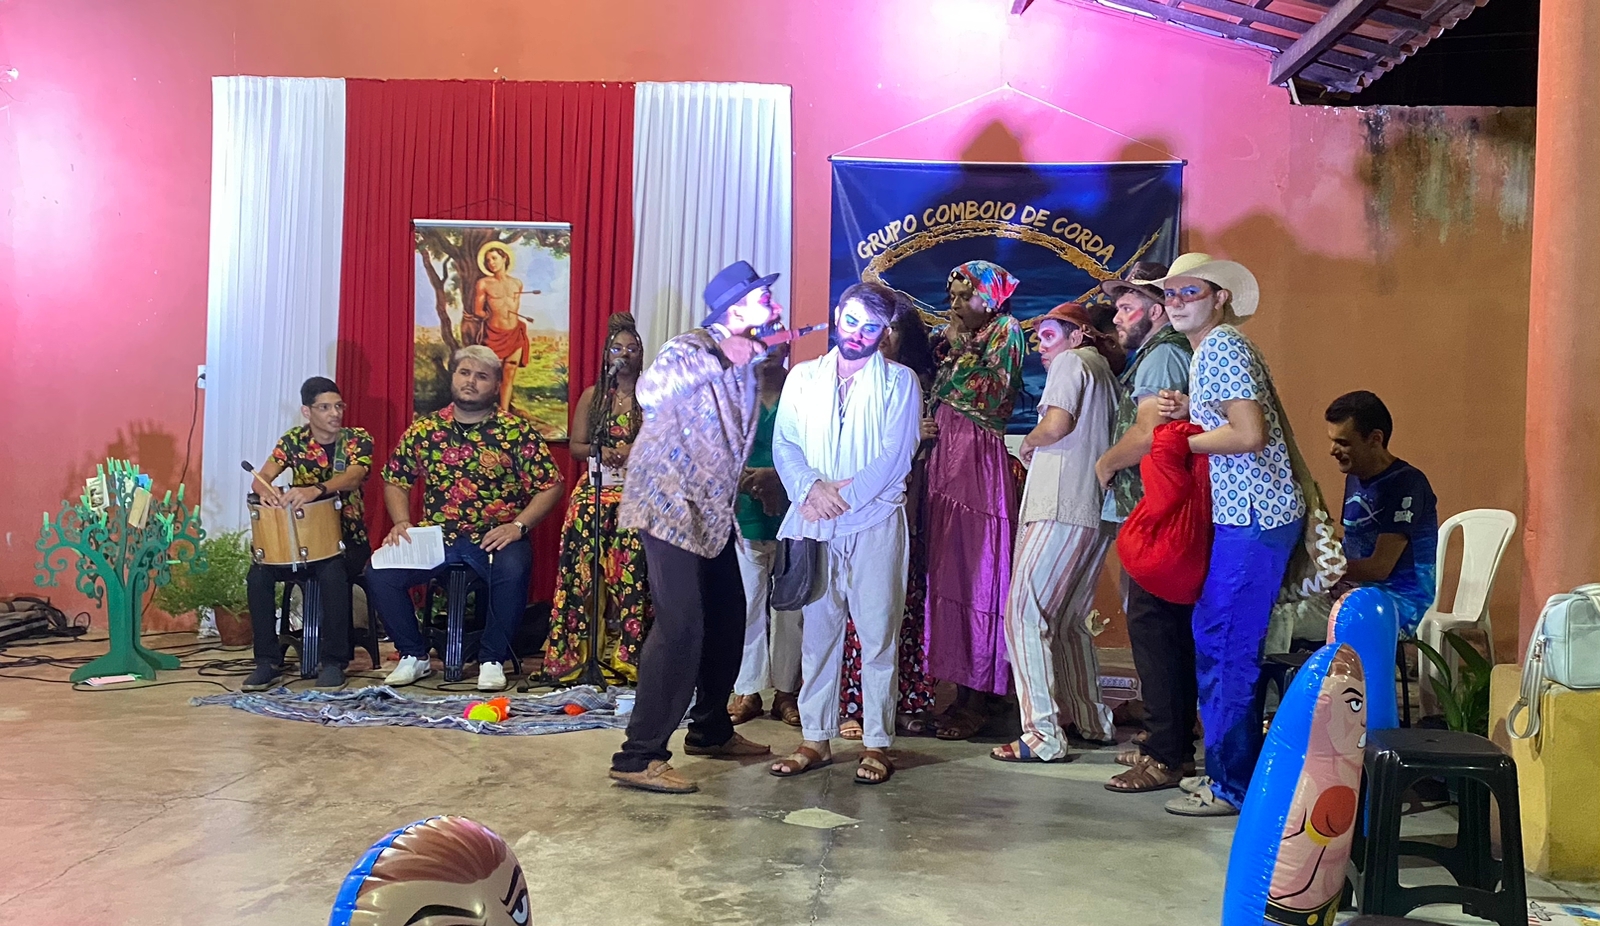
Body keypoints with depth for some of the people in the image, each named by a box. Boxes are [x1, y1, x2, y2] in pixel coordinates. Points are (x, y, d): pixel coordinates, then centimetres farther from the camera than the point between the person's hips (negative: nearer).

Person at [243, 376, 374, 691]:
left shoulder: (358, 440, -5)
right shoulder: (293, 440, 3)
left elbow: (352, 477, -25)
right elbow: (260, 477, -9)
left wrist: (317, 490, -46)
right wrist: (266, 490, -35)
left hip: (347, 538, -3)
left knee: (331, 573, -34)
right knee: (258, 574, -23)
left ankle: (334, 662, -19)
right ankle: (267, 661, -9)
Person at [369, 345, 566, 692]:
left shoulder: (517, 432, -1)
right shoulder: (423, 430, 8)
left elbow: (551, 485, -2)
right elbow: (395, 481, 16)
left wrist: (518, 525, -15)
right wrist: (401, 523, -2)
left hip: (495, 539, -3)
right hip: (435, 537, 3)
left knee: (512, 569, -35)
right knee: (379, 572, -19)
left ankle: (492, 659, -11)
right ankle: (414, 656, 4)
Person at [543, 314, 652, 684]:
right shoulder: (592, 396, 14)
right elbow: (575, 445, 12)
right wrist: (600, 452, -7)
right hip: (595, 492, 2)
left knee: (632, 574, -10)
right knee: (584, 571, -5)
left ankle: (626, 655, -5)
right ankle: (577, 652, 0)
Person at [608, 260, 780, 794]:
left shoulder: (745, 361, 12)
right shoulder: (693, 347, -16)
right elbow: (650, 391, -37)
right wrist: (719, 357, -38)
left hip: (711, 511, 9)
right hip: (671, 506, -9)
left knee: (728, 617, 15)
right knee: (681, 627, -14)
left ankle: (710, 730, 31)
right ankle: (639, 757, -6)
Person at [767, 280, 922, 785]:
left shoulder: (900, 382, 4)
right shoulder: (803, 377, 13)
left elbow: (895, 458, -5)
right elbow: (784, 444, 6)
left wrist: (843, 497, -13)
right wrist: (812, 487, -12)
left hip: (875, 522, -3)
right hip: (813, 523, 3)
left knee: (877, 633, -2)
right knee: (816, 629, 6)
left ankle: (877, 743, 6)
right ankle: (815, 738, 15)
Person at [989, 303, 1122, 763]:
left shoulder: (1071, 362, -1)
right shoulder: (1105, 370, 25)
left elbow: (1057, 424, -16)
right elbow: (1108, 439, 21)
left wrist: (1028, 443, 4)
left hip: (1061, 509, -9)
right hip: (1099, 512, 9)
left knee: (1024, 613, -9)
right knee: (1068, 620, 17)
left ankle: (1043, 735, -13)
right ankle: (1093, 721, 22)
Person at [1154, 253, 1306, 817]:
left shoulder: (1220, 349, -13)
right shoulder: (1215, 349, 19)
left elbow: (1249, 434, -22)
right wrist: (1189, 412, 8)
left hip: (1254, 517, -11)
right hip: (1244, 514, 11)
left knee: (1227, 646, -5)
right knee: (1214, 637, 15)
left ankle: (1232, 786, 4)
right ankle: (1231, 767, 25)